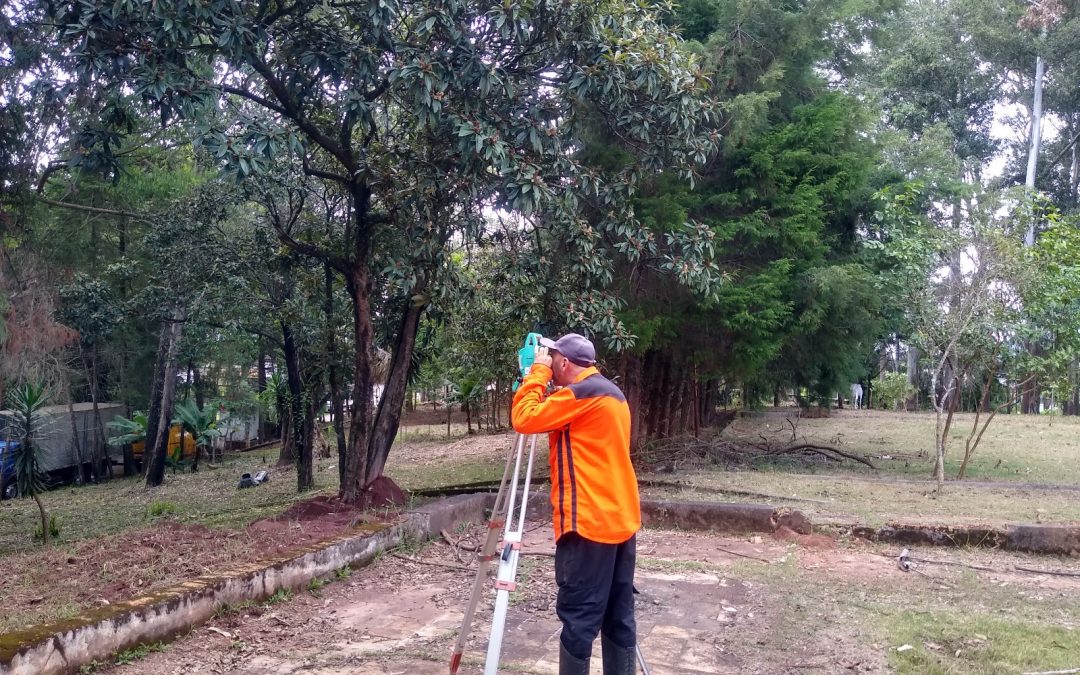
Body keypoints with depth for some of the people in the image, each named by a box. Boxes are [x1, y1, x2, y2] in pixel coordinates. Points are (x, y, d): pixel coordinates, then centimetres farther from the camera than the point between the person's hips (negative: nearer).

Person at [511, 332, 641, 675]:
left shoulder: (581, 393, -13)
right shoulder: (612, 393, 17)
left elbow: (525, 419, -15)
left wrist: (537, 372, -3)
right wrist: (541, 377, 19)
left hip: (590, 522, -9)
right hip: (622, 519, 9)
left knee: (579, 617, -5)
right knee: (618, 616, 11)